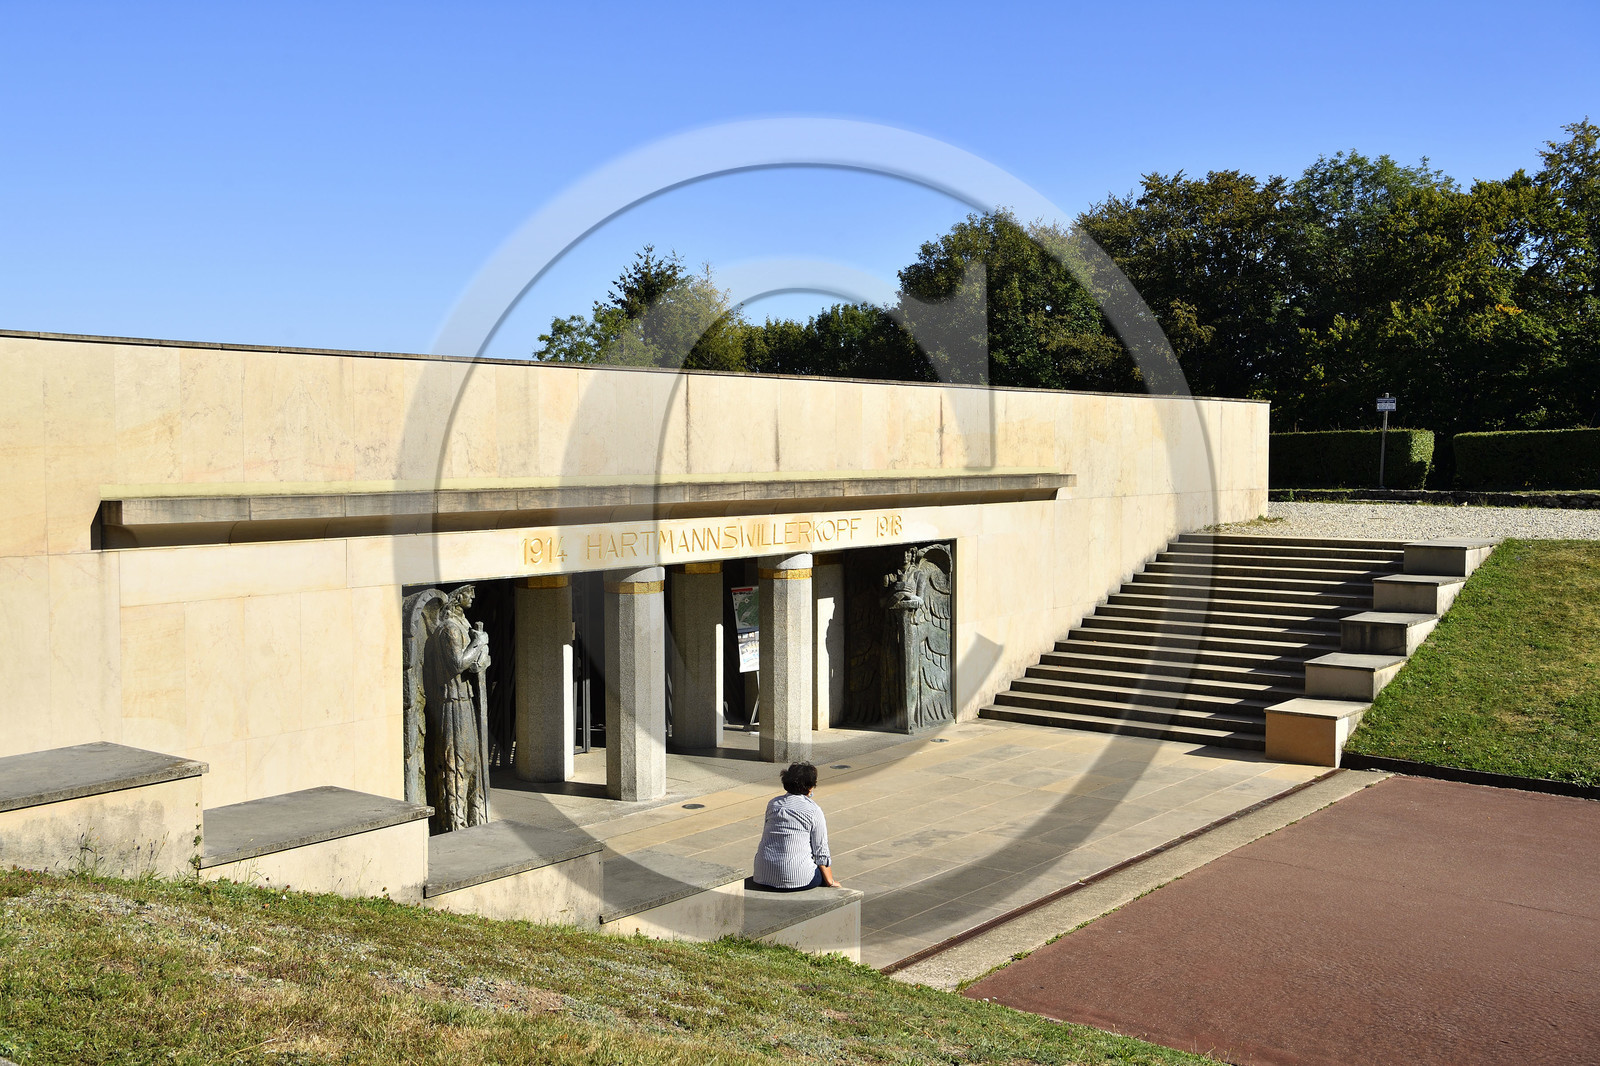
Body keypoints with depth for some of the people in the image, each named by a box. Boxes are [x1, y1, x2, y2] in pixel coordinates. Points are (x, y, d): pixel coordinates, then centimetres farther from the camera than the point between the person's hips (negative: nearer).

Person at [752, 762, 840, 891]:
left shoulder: (773, 804, 10)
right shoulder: (814, 811, -5)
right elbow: (821, 851, -2)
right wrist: (830, 881, 10)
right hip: (795, 878, -5)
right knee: (823, 870, 23)